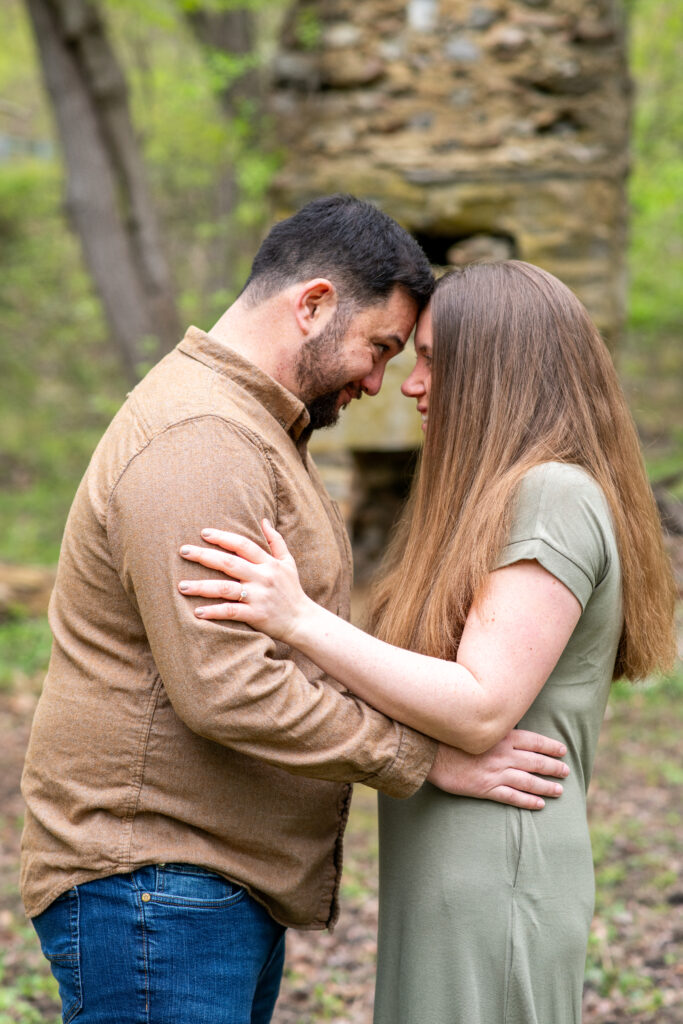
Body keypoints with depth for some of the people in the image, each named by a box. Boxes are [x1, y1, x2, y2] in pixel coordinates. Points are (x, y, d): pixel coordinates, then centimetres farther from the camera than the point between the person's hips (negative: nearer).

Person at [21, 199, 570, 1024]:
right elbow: (224, 690, -26)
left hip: (233, 884, 10)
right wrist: (426, 756, -19)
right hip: (152, 891, -10)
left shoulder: (252, 429, 18)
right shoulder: (195, 442, -19)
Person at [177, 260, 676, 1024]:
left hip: (490, 888, -9)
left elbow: (482, 711, -20)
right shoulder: (511, 496, 16)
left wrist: (300, 620, -23)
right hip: (445, 882, 9)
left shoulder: (557, 496, -14)